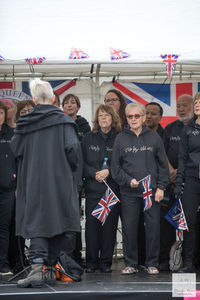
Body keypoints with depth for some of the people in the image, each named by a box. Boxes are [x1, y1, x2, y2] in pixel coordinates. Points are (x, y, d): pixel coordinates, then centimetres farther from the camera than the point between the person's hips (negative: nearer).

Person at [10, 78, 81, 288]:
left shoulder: (24, 123, 2)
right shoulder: (62, 121, -5)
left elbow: (15, 149, 5)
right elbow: (72, 147, -14)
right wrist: (71, 168, 5)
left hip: (32, 182, 1)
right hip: (59, 182, -1)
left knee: (36, 223, -2)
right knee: (56, 223, 10)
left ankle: (37, 268, -21)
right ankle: (50, 269, 13)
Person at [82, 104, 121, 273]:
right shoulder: (88, 138, 10)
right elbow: (82, 162, 6)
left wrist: (108, 172, -13)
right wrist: (94, 174, -9)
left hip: (112, 189, -1)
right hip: (93, 189, 1)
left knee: (110, 225, 0)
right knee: (91, 224, -1)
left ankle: (106, 261, 9)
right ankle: (91, 261, 7)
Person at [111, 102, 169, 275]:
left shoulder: (154, 137, 6)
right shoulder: (121, 139, 5)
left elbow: (163, 165, 8)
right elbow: (115, 166, 6)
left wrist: (161, 187, -1)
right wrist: (128, 180, -9)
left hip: (152, 191, 0)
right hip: (129, 192, 0)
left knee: (153, 227, -1)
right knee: (129, 228, 1)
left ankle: (152, 263, 10)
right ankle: (131, 264, 12)